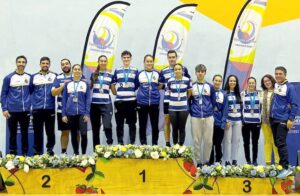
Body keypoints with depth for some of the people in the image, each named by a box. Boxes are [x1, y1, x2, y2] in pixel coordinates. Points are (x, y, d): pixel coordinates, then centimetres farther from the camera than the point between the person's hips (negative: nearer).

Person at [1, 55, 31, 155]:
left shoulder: (30, 77, 4)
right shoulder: (9, 78, -2)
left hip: (25, 111, 2)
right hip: (12, 111, -2)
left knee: (25, 133, 9)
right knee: (13, 134, 6)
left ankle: (25, 154, 18)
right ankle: (12, 154, 15)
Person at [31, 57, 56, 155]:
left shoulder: (54, 76, 6)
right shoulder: (34, 77, 9)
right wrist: (30, 104, 2)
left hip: (50, 108, -1)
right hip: (37, 109, 1)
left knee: (50, 131, 4)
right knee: (37, 131, 5)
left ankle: (50, 149, 18)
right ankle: (37, 151, 14)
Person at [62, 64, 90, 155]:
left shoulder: (85, 84, 5)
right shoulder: (68, 84, 8)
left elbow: (88, 100, 2)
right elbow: (64, 100, 7)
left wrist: (87, 114, -7)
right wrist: (64, 114, 0)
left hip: (82, 113, -2)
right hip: (70, 113, 2)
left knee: (84, 134, -10)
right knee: (73, 135, 7)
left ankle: (83, 154, 3)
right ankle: (76, 153, 17)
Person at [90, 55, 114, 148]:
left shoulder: (110, 75, 6)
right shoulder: (93, 74, 9)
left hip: (106, 104, -2)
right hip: (94, 104, 2)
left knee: (107, 126, -18)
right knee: (95, 129, 7)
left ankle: (110, 145, -1)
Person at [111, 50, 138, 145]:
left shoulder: (135, 70, 7)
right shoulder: (117, 70, 9)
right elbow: (112, 84, 11)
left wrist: (135, 93, 2)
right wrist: (115, 93, 3)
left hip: (131, 100, 0)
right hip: (119, 100, 1)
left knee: (132, 123, 4)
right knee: (120, 124, 5)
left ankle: (132, 143, 11)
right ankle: (120, 143, 13)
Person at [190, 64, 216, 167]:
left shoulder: (210, 87, 7)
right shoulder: (191, 86, 5)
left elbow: (213, 102, 12)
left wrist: (210, 110, 8)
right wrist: (192, 111, 4)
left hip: (208, 116, 1)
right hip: (195, 117, -1)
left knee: (208, 141, 2)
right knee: (197, 141, 2)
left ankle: (206, 161, 14)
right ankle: (198, 162, 11)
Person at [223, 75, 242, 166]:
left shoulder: (238, 94, 14)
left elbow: (241, 107, 15)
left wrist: (242, 120, 10)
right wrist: (225, 120, -15)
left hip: (238, 120, 5)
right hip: (228, 119, -5)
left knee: (236, 140, 6)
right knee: (227, 140, -3)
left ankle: (234, 160, 13)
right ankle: (227, 161, 1)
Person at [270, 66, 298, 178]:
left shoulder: (290, 87, -9)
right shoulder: (274, 86, 7)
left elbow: (294, 105, -10)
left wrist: (291, 119, -15)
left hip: (283, 120, -7)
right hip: (273, 119, 7)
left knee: (281, 143, -11)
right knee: (277, 143, 11)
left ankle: (286, 168, -8)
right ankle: (281, 163, 22)